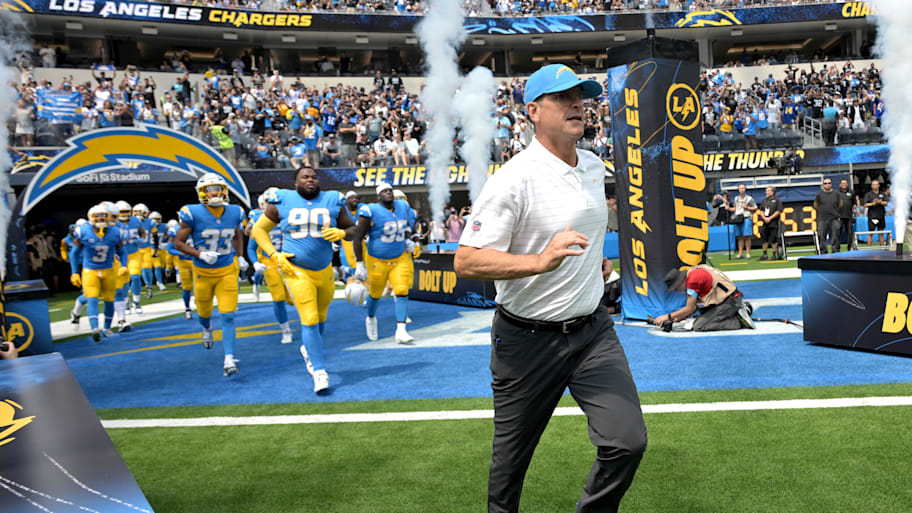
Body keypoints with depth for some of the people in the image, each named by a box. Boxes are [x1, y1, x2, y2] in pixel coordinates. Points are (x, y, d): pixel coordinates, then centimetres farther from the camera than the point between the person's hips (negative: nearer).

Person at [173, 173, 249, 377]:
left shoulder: (234, 213, -4)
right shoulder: (193, 214, -15)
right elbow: (178, 242, -8)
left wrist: (240, 256, 7)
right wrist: (200, 254, -23)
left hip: (227, 271, 1)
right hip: (203, 272, -1)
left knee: (228, 316, -9)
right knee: (204, 312, 20)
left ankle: (229, 360, -8)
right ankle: (207, 329, 57)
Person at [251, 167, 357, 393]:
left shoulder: (333, 202, 2)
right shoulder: (282, 202, -3)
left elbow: (352, 228, 10)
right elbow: (258, 230, 6)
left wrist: (341, 233, -14)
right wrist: (275, 255, -7)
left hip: (324, 270, 3)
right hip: (296, 270, -3)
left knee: (320, 317, 16)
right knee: (309, 319, -11)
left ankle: (307, 349, 45)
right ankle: (319, 371, -4)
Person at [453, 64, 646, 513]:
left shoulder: (594, 166, 7)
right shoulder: (514, 178, -17)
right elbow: (465, 261, -23)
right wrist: (540, 262, -33)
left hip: (593, 330, 6)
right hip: (528, 339, -5)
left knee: (627, 441, -5)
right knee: (511, 457, 11)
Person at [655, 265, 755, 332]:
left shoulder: (693, 279, -18)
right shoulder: (693, 272, 12)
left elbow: (689, 309, -13)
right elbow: (696, 305, 16)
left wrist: (667, 317, -6)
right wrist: (681, 317, 8)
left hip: (728, 301, -10)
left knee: (699, 326, -15)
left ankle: (739, 320, -12)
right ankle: (742, 308, 18)